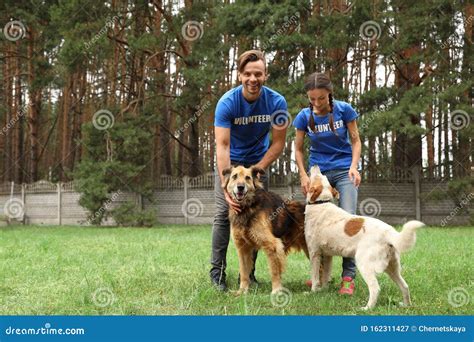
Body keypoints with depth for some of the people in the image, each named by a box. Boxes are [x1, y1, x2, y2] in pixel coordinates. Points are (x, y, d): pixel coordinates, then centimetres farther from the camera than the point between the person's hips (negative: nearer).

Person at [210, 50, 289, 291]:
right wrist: (226, 185, -41)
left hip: (258, 161, 2)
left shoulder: (276, 102, -20)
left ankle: (248, 272, 7)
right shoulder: (227, 103, -25)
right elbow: (222, 145, -31)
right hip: (230, 161, -2)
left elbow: (278, 143, -13)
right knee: (223, 213, -9)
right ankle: (217, 271, -3)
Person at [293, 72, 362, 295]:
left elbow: (355, 140, -3)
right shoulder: (304, 117, -6)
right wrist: (303, 176, -7)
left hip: (343, 170, -2)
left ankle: (348, 277, -14)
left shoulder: (344, 109, -10)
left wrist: (354, 166, -17)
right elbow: (298, 149, 4)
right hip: (318, 171, 2)